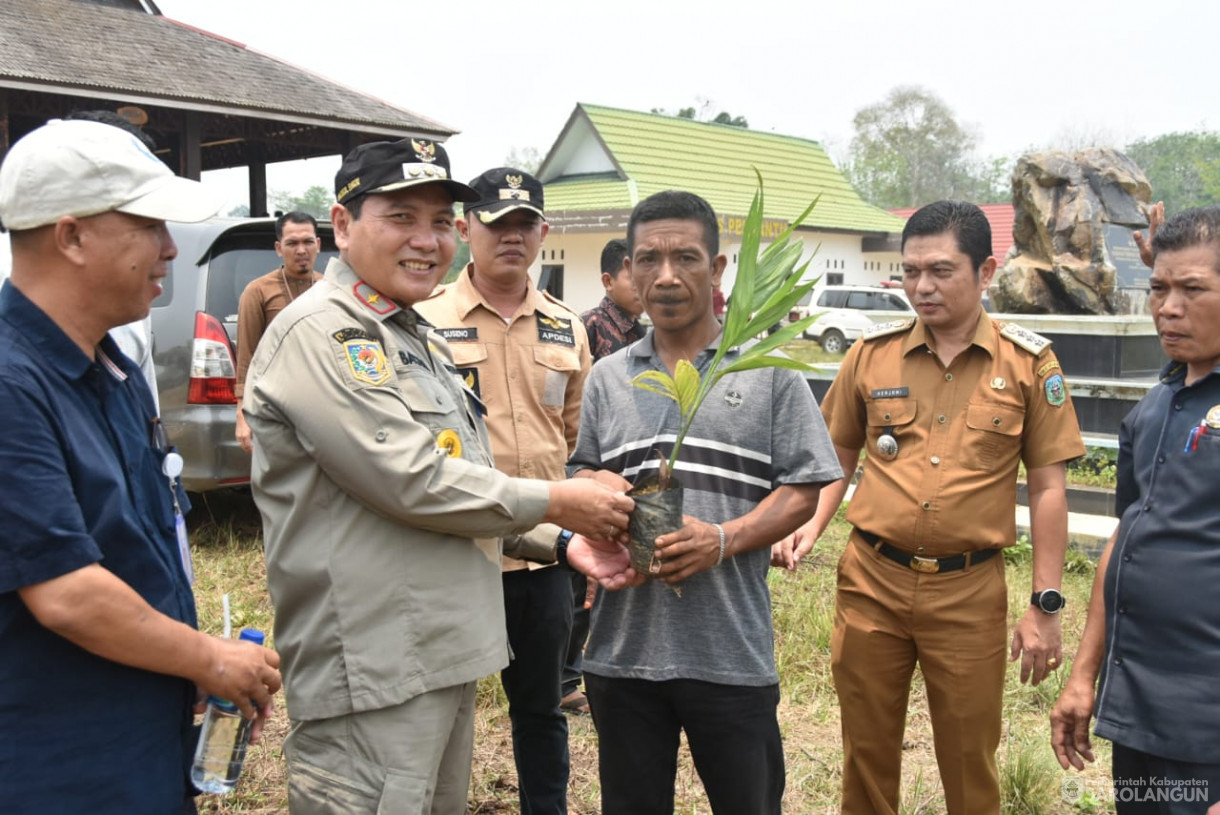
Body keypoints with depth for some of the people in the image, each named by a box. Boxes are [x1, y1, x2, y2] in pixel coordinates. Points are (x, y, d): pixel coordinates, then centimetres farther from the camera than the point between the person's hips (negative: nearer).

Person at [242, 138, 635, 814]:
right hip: (370, 680, -9)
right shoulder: (317, 332, -13)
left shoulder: (420, 340, 18)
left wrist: (564, 542, 8)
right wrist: (552, 502, -10)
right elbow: (411, 482, -21)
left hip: (448, 657, 10)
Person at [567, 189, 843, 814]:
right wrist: (598, 493, -7)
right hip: (623, 647, 3)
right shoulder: (607, 378, 11)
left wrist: (723, 540, -17)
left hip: (732, 653, -2)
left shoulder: (769, 372, 1)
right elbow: (582, 477, 17)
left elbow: (802, 489, -1)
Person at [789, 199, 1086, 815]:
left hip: (970, 591, -1)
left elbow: (1047, 487, 0)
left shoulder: (1028, 363, -3)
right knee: (867, 752, 14)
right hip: (871, 581, 2)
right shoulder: (871, 353, 1)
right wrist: (810, 524, -6)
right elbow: (838, 457, 11)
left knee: (970, 762, 12)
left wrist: (1045, 605, -2)